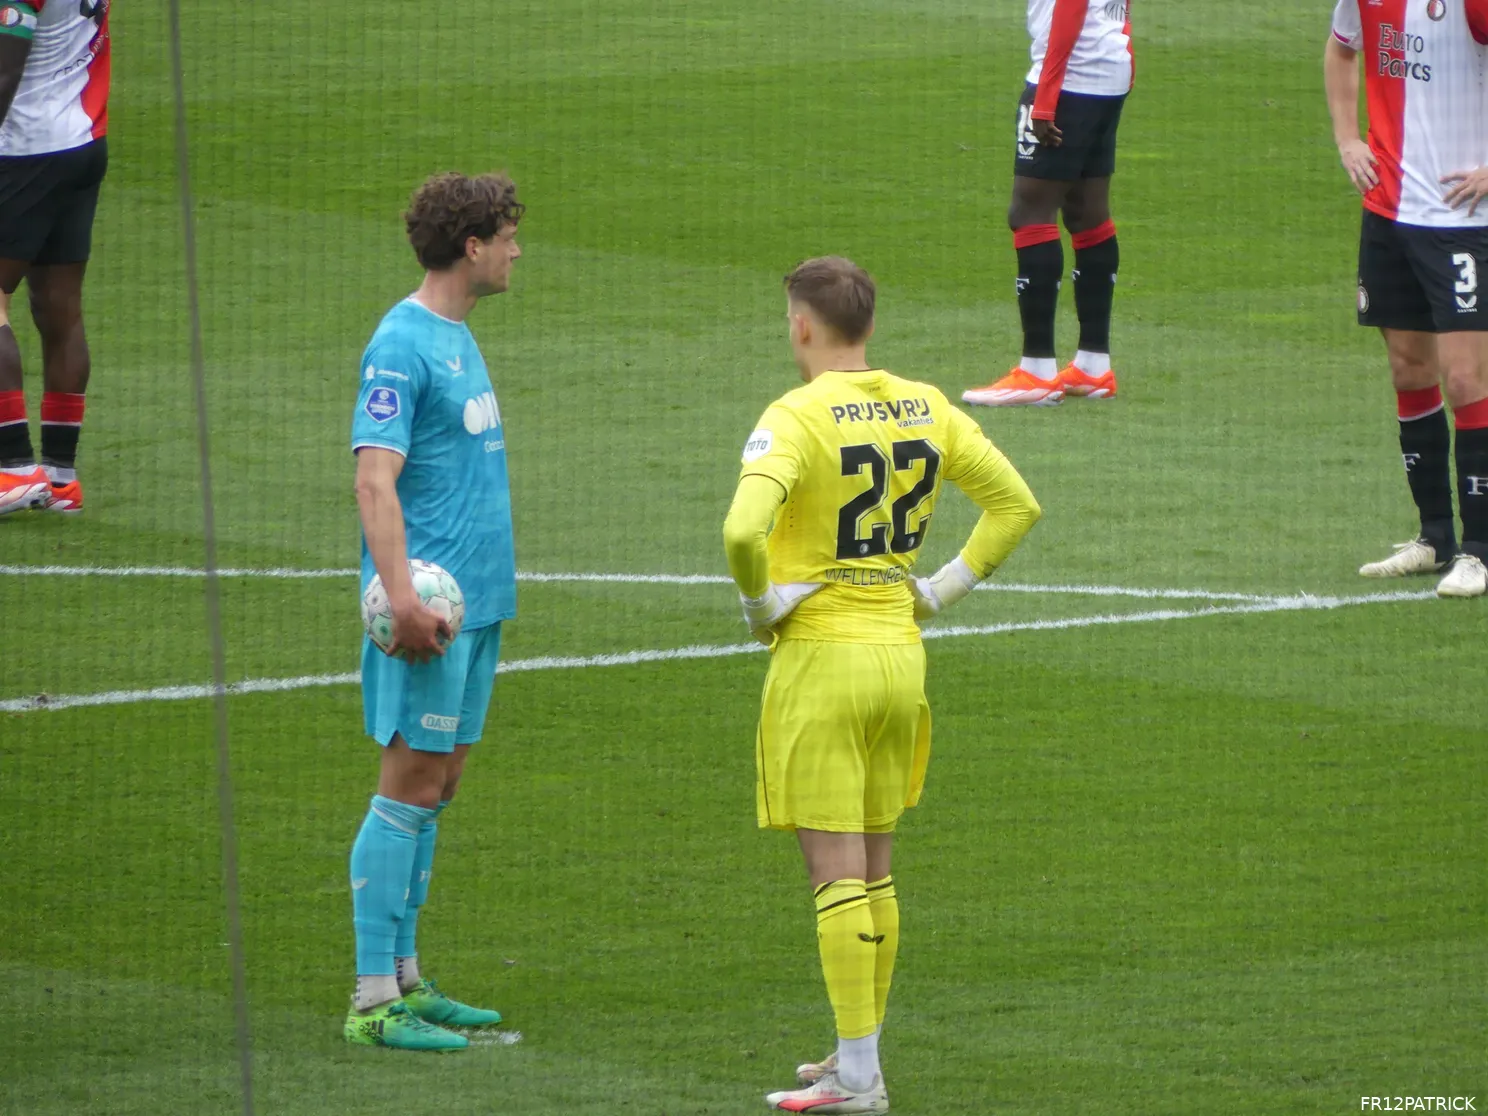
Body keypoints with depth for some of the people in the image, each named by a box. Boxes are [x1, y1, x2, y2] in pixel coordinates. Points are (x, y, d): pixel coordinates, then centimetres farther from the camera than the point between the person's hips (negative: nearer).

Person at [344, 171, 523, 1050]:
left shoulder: (458, 338, 16)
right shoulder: (403, 345, -13)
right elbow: (375, 478, -20)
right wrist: (401, 592, -28)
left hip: (477, 600, 9)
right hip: (432, 601, -9)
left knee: (437, 785, 11)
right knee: (411, 782, -8)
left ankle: (405, 979, 16)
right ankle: (375, 999, -6)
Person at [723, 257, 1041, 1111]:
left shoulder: (798, 417, -15)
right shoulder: (924, 409, 5)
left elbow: (744, 530, -29)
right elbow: (1017, 503, 12)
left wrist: (762, 604, -10)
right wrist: (942, 590, 12)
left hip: (821, 656, -6)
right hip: (903, 654, 6)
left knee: (837, 873, -3)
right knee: (874, 871, 15)